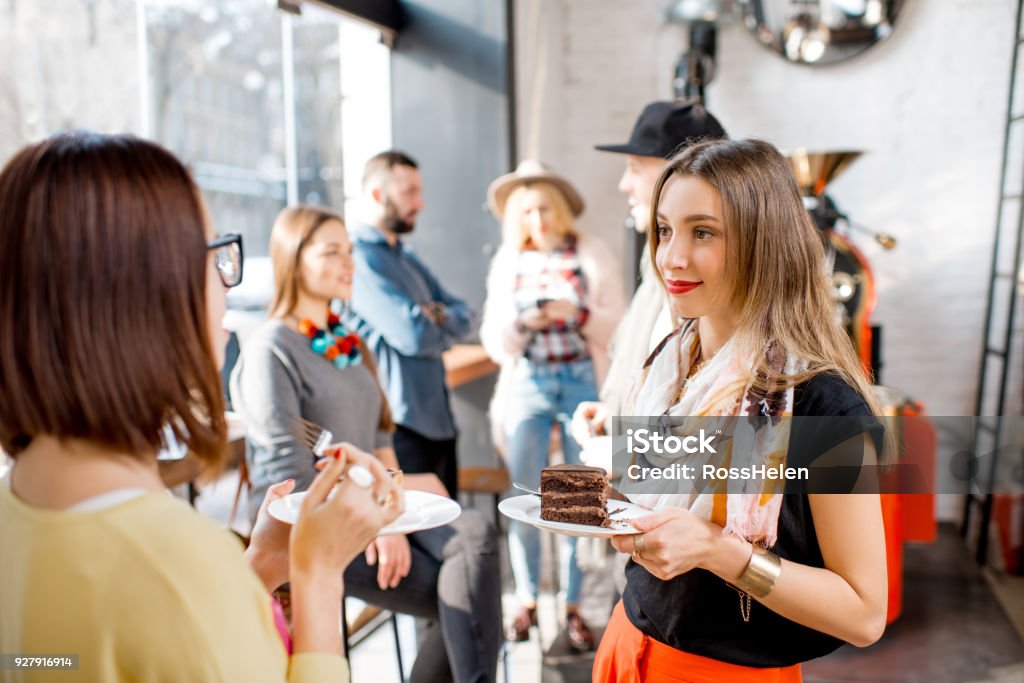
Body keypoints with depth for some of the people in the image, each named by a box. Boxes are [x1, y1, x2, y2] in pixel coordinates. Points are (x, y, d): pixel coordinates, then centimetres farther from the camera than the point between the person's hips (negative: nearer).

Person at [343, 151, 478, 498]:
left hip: (438, 420, 9)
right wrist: (447, 324, 0)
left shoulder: (406, 258, 18)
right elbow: (414, 335, -22)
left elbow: (466, 318, 12)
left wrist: (438, 315, -11)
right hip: (402, 427, -9)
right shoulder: (360, 257, -14)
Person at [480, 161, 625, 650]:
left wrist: (578, 313, -19)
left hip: (584, 382, -1)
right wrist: (521, 323, -16)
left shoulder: (592, 255, 1)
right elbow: (493, 340, 3)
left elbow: (618, 325, -3)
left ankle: (574, 605, 17)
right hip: (527, 384, 2)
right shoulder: (506, 263, 7)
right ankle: (527, 601, 19)